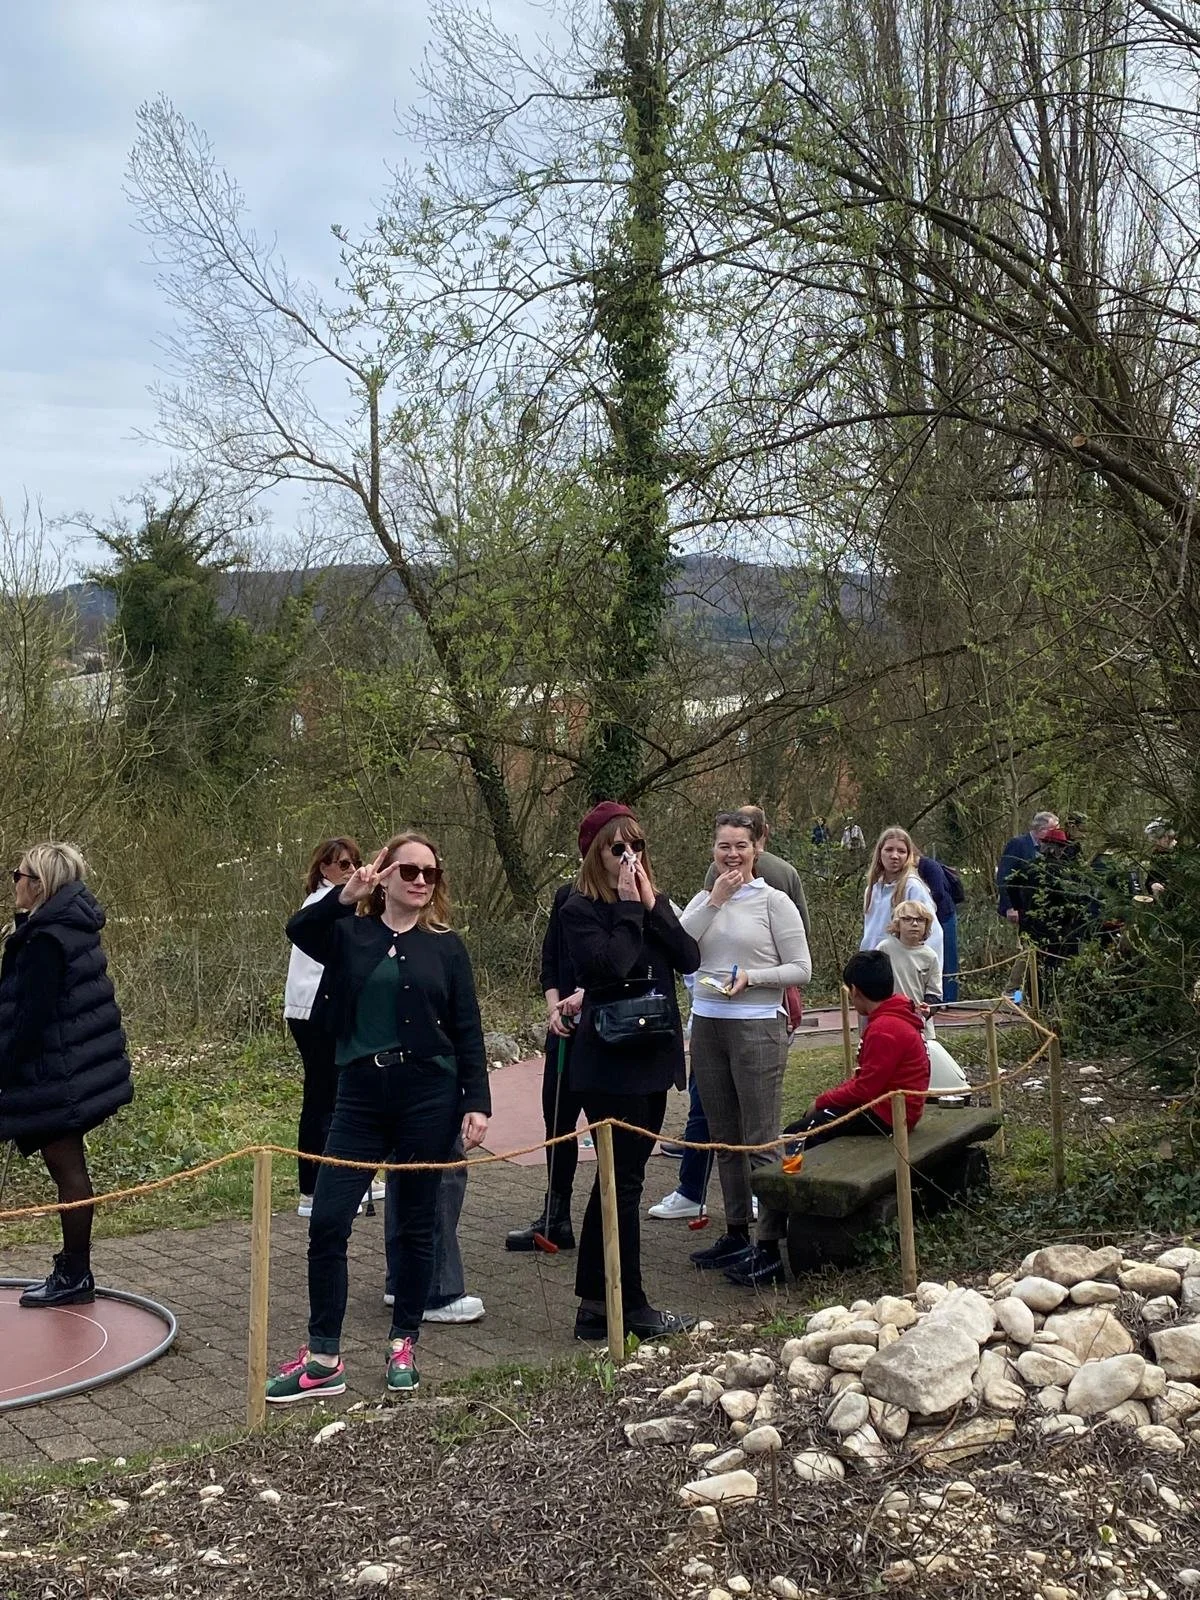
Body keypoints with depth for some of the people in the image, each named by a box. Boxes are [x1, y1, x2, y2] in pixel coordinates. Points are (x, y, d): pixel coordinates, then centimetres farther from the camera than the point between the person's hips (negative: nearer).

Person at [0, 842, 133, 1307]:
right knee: (69, 1168, 15)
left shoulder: (46, 941, -19)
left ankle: (74, 1276, 8)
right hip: (78, 1070, 10)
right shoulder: (72, 929, 10)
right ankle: (73, 1270, 23)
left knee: (67, 1169, -1)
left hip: (55, 1076, -10)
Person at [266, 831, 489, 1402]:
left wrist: (476, 1103, -5)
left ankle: (403, 1344, 24)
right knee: (328, 1221, -3)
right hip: (360, 1096, 1)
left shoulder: (446, 947, 4)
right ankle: (323, 1360, 7)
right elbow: (298, 930, -18)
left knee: (413, 1224, 8)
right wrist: (344, 896, -34)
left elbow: (467, 1032, 3)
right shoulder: (350, 933, 4)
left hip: (428, 1098, 0)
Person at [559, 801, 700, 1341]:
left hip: (653, 1055, 7)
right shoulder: (580, 909, -9)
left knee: (619, 1178, 12)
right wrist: (629, 908, -16)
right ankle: (631, 1307, 7)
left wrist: (652, 906, -9)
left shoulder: (652, 902, 11)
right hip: (610, 1063, -7)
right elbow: (609, 966, -24)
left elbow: (689, 958, -1)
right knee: (624, 1180, -3)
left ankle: (594, 1303, 21)